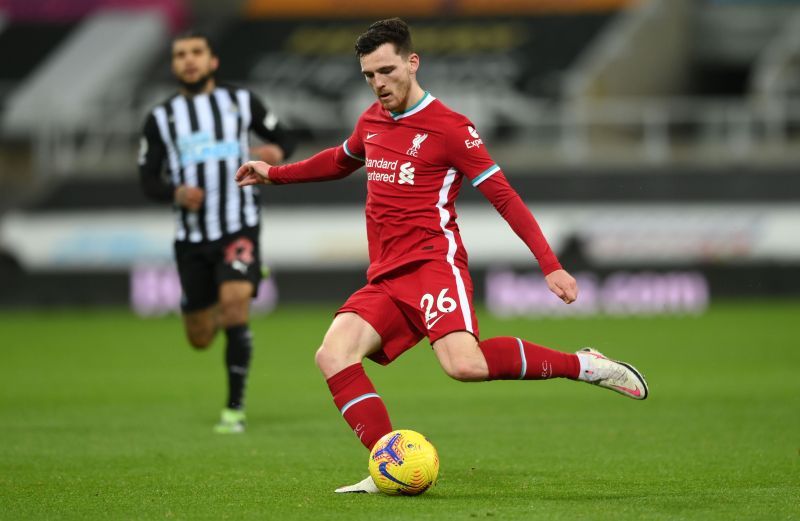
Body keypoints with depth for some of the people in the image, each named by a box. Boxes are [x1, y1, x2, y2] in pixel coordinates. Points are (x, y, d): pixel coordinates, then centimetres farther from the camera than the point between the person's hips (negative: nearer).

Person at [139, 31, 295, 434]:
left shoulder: (241, 102, 4)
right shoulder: (161, 118, 5)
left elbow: (284, 138, 15)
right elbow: (148, 179, 4)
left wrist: (277, 151, -10)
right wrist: (176, 193, -18)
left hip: (239, 227, -2)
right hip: (192, 235, 2)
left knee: (235, 303, -25)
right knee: (200, 339, 7)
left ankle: (235, 408, -16)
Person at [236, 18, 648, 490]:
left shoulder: (449, 128, -4)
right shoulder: (371, 121, 17)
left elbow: (504, 196, -5)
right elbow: (340, 161, 41)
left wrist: (550, 265, -11)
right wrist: (275, 174, 41)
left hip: (433, 263, -7)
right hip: (386, 278, 7)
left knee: (463, 364, -32)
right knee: (333, 355, -18)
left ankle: (582, 365, -13)